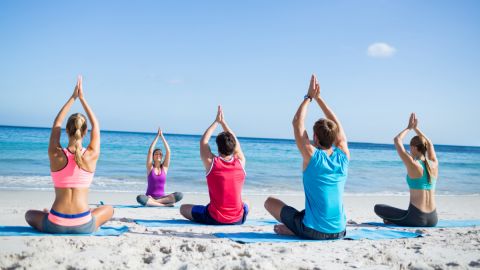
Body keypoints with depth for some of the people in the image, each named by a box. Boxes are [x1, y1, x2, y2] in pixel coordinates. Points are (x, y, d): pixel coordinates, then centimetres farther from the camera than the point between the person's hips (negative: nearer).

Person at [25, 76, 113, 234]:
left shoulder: (55, 155, -7)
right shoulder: (91, 156, -8)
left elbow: (56, 124, 11)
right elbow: (96, 125, 9)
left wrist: (73, 98, 15)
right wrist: (82, 98, 15)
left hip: (55, 225, 2)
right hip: (84, 226, -2)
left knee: (29, 215, 34)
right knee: (109, 209, 30)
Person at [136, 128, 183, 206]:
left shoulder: (164, 167, 7)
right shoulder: (150, 167, 3)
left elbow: (168, 151, -3)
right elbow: (150, 151, -9)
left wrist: (162, 136, -4)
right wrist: (157, 136, -8)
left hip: (161, 197, 2)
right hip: (149, 198, -2)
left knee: (179, 195, -25)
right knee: (140, 198, -37)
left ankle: (153, 202, -24)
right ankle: (165, 204, -30)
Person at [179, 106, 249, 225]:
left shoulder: (211, 163, -13)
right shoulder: (240, 162, -6)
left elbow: (203, 141, 4)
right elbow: (235, 142, 12)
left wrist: (216, 122, 11)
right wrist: (223, 122, 17)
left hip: (214, 219, -3)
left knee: (183, 208, 19)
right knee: (246, 204, 38)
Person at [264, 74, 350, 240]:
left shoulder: (312, 157, -14)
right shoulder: (343, 157, -2)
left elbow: (297, 122, -4)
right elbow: (336, 124, 12)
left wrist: (309, 97, 6)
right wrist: (318, 97, 15)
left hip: (313, 232, -4)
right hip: (339, 232, 4)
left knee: (270, 201, 15)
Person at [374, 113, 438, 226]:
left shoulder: (413, 165, -12)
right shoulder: (434, 165, 4)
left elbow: (397, 140, -3)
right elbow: (429, 144, 23)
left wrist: (409, 127, 10)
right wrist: (416, 128, 27)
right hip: (433, 220, 5)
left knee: (377, 208, 9)